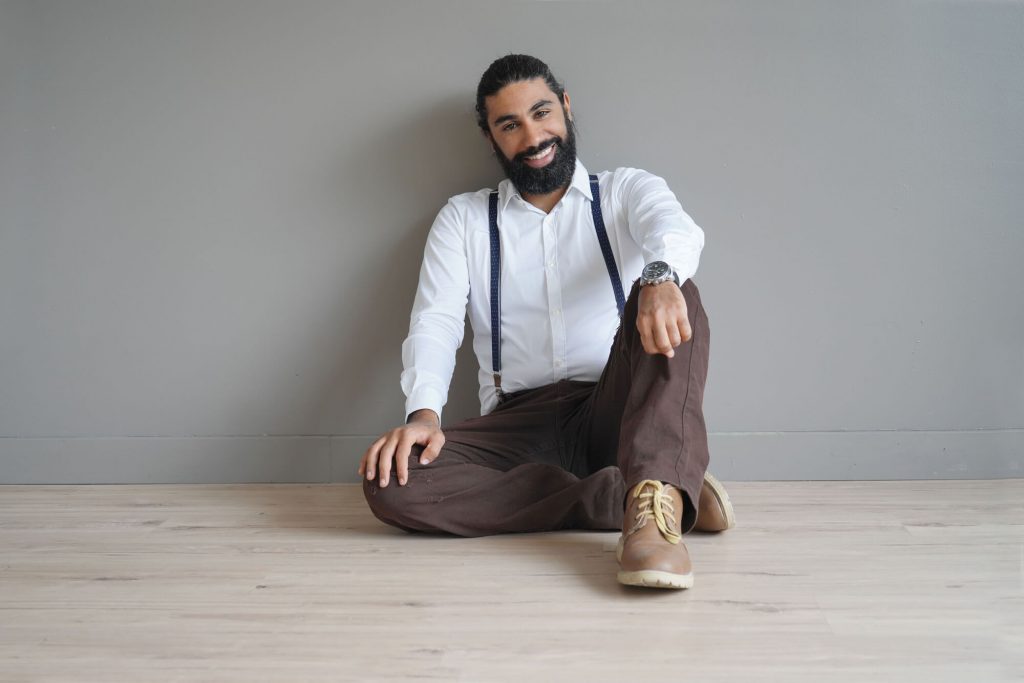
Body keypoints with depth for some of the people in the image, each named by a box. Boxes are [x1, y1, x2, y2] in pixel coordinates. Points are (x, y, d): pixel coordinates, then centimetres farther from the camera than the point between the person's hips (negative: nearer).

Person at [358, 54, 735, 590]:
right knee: (390, 482, -28)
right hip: (519, 423, 2)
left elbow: (676, 226, -11)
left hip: (617, 412, -1)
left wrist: (660, 276, -38)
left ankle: (654, 501, -46)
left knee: (675, 299, -28)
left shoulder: (628, 190, 13)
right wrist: (424, 412, -18)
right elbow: (434, 322, 3)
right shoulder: (463, 219, 17)